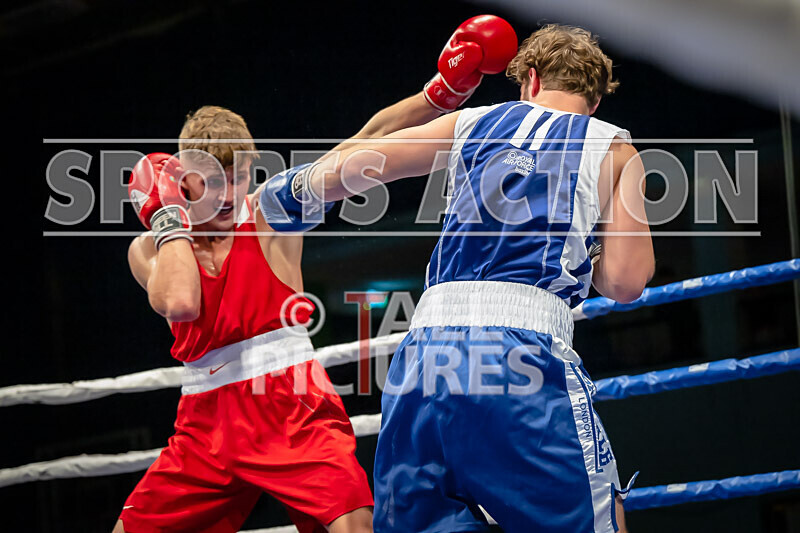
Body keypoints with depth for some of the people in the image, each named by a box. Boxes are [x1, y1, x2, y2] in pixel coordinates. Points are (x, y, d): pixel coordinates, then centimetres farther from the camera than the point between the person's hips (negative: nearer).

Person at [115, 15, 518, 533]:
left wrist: (442, 92, -23)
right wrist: (170, 216, -5)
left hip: (291, 404, -3)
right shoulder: (149, 247, 6)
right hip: (207, 420, 3)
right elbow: (180, 302, -17)